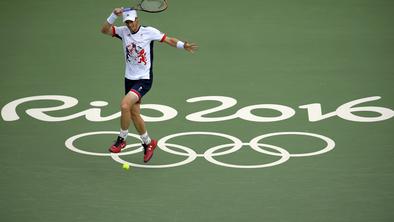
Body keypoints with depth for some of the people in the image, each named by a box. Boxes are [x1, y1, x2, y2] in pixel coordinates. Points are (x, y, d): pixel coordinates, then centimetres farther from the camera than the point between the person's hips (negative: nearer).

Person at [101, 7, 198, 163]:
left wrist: (183, 45, -20)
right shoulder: (123, 31, 1)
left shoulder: (149, 32, -10)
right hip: (129, 79, 6)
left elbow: (169, 40, -6)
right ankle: (148, 143, 29)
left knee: (125, 105, -23)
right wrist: (114, 15, -19)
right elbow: (104, 30, -6)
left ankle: (121, 139, -6)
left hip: (144, 80, -6)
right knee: (134, 114, 9)